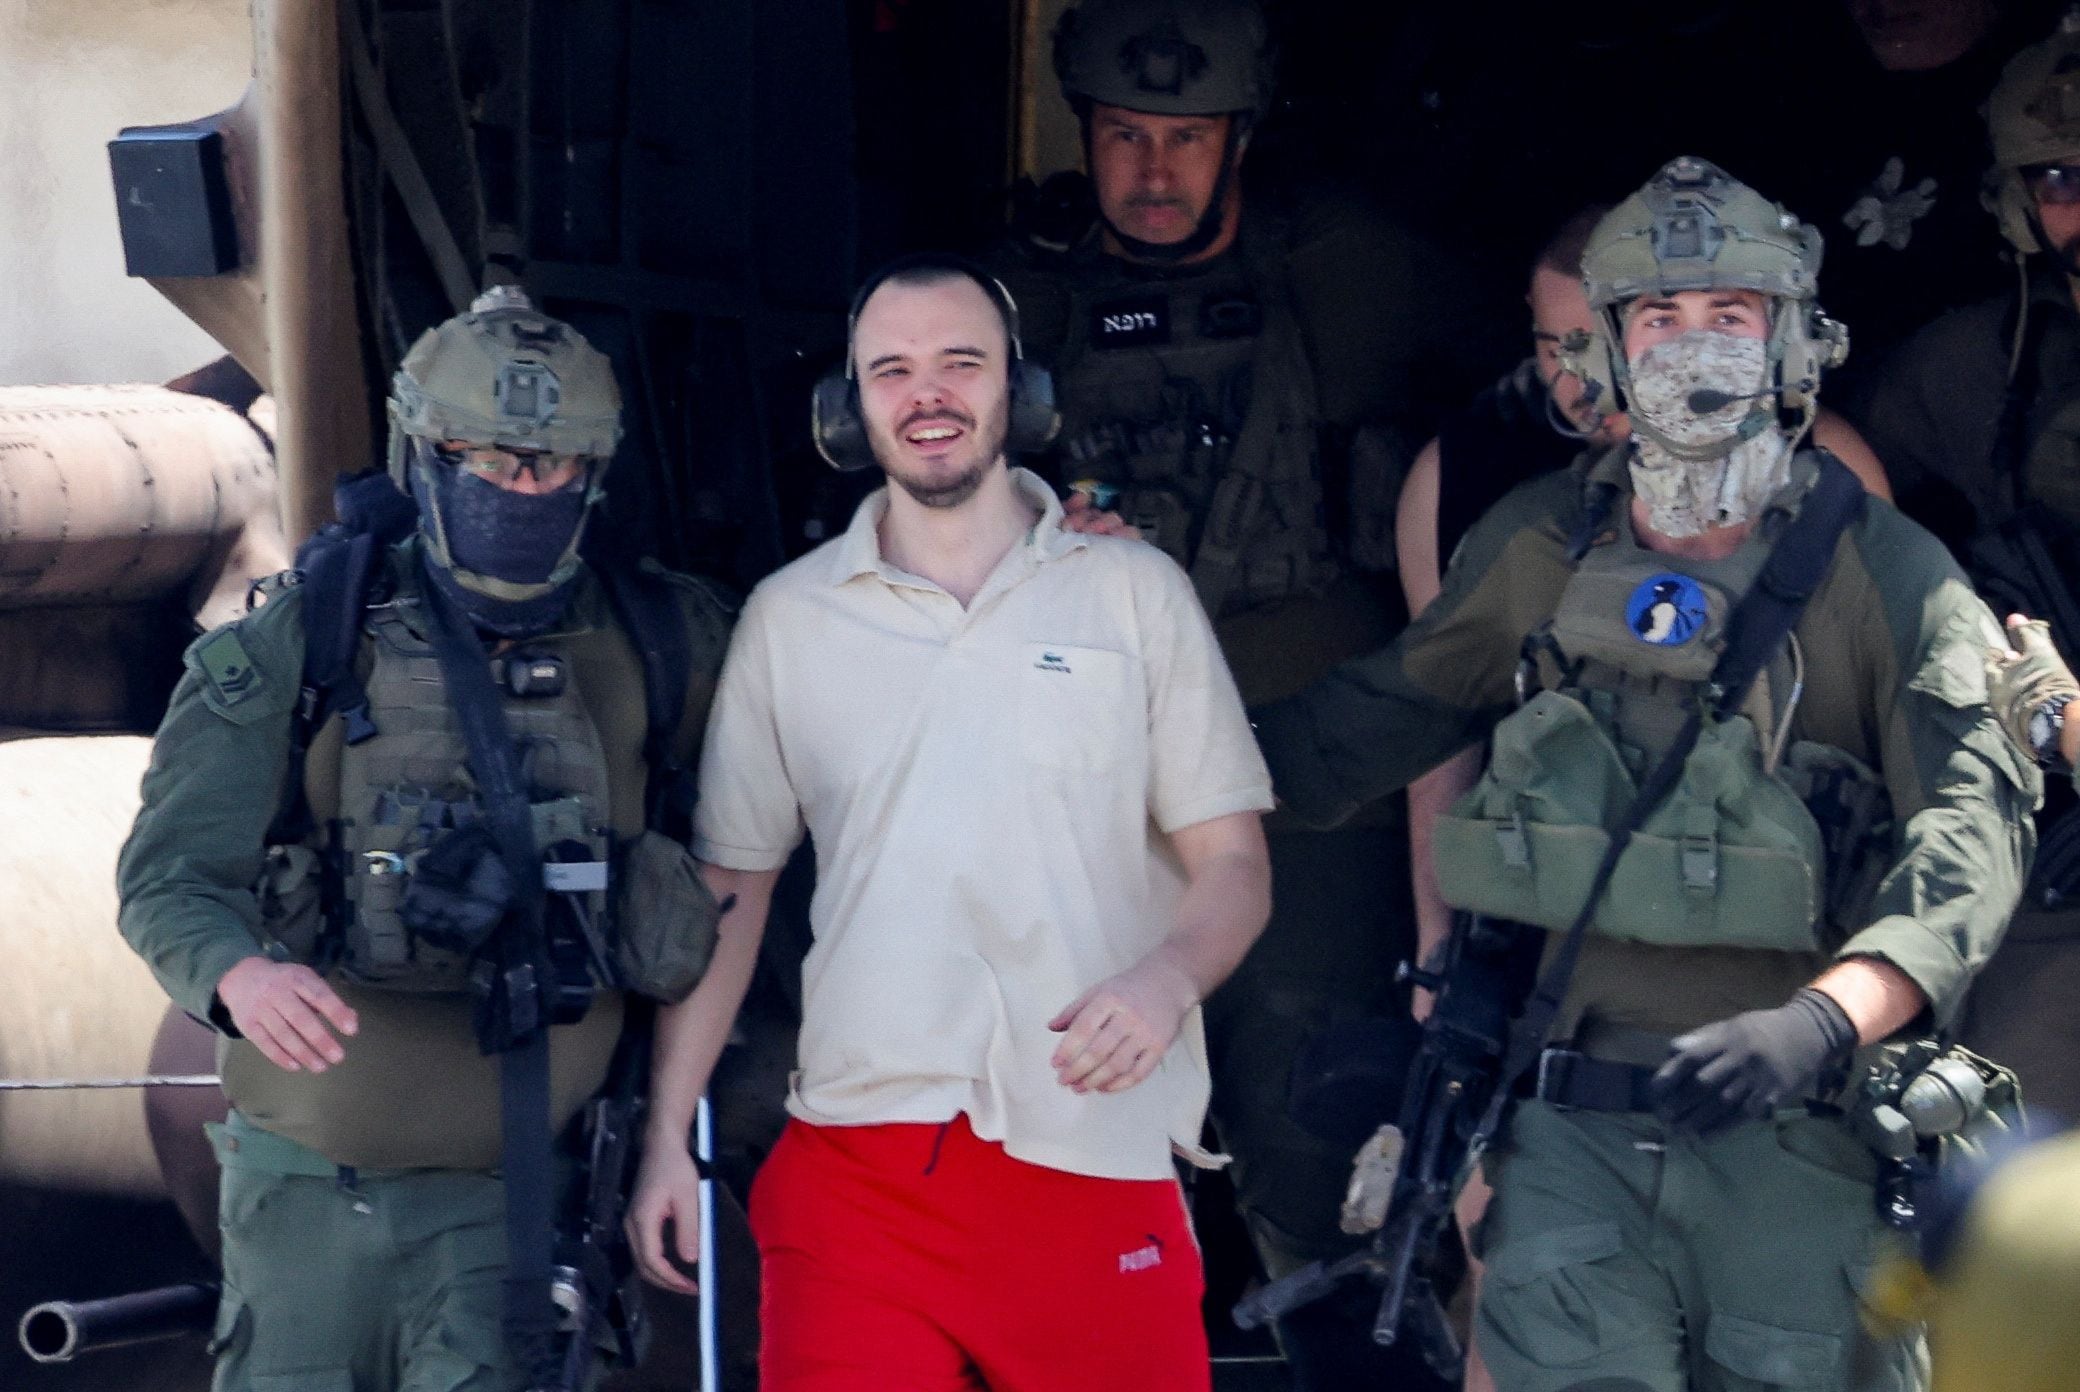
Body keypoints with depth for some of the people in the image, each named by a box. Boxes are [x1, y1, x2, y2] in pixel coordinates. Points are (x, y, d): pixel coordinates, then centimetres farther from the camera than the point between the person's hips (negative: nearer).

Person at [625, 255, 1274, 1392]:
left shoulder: (1136, 592, 6)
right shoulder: (786, 618, 10)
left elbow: (1232, 862, 6)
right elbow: (728, 888, 14)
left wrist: (1167, 978, -15)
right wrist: (666, 1136, 8)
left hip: (1099, 1168, -1)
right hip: (856, 1160, 1)